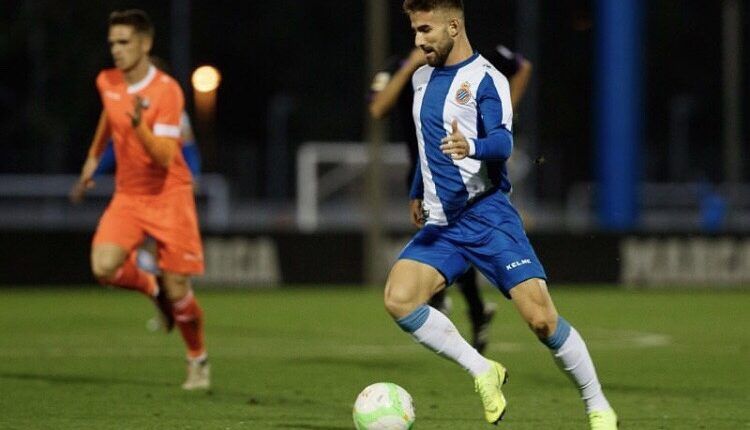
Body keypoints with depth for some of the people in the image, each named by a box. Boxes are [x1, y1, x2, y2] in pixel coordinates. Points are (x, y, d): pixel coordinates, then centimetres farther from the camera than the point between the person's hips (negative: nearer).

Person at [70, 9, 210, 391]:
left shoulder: (167, 91, -19)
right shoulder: (107, 83, -1)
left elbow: (164, 157, -26)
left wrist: (138, 124, -40)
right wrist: (94, 156, 28)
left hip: (169, 195, -5)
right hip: (127, 194, 5)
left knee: (177, 290, -5)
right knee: (104, 267, -20)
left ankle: (198, 360, 21)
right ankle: (152, 289, 13)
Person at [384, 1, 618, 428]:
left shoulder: (485, 79, -7)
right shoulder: (422, 77, 15)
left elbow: (503, 141, -23)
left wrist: (472, 147, -44)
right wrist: (419, 192, 34)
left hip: (488, 215, -6)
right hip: (440, 224, 6)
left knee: (541, 317, -15)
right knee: (398, 298, -18)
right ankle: (483, 372, -3)